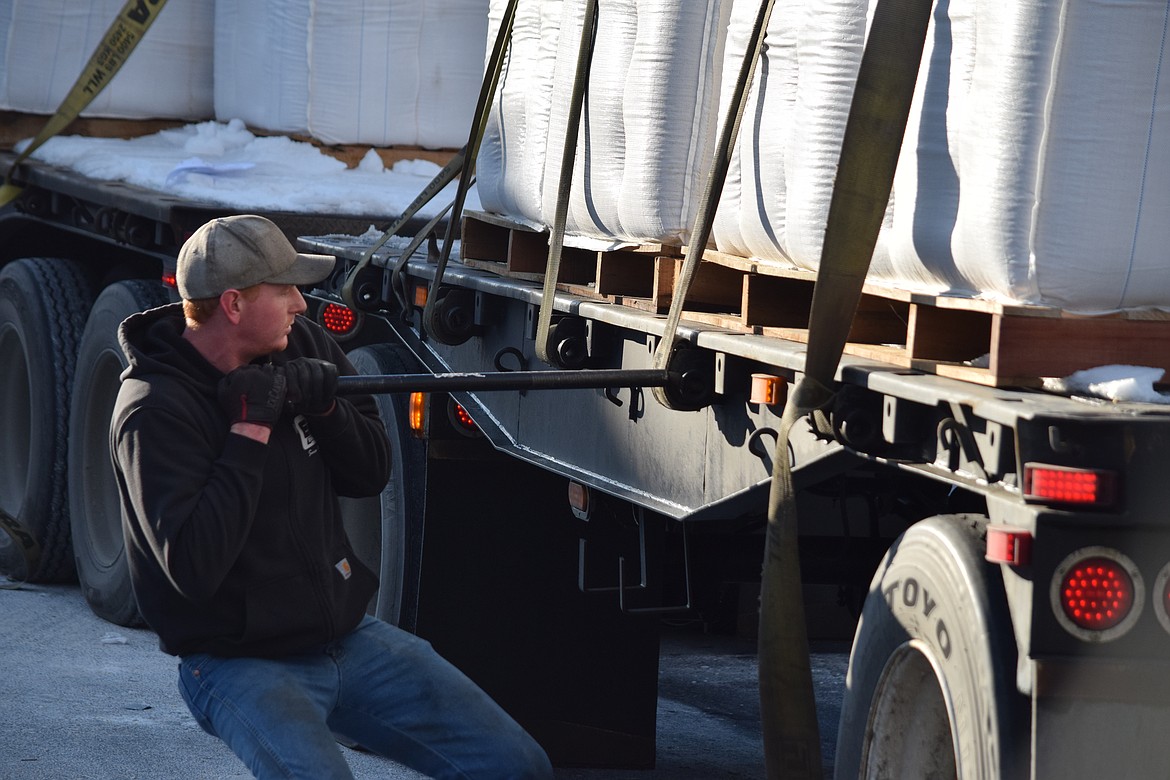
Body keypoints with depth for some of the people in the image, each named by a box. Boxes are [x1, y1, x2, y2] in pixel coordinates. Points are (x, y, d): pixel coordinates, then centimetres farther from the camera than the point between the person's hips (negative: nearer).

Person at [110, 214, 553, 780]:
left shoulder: (298, 345, 3)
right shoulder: (154, 413, -18)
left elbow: (372, 473, 9)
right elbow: (192, 567, -28)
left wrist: (324, 406, -12)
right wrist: (250, 427, -25)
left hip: (349, 637, 6)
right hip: (240, 664, -6)